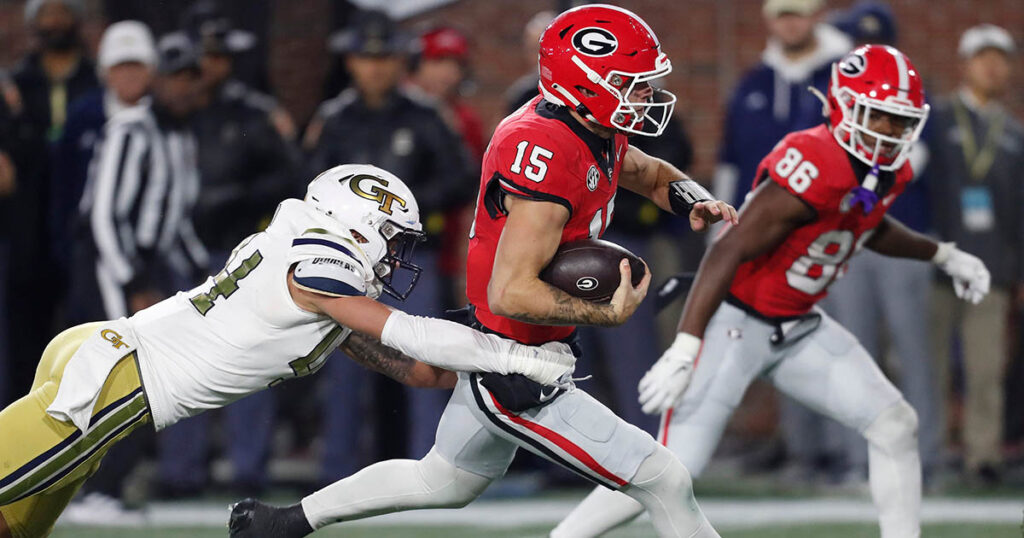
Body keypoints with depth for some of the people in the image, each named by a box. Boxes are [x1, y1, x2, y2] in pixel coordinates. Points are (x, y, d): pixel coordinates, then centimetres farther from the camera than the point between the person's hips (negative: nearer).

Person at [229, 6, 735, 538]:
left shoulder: (595, 132, 3)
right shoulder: (549, 158, -28)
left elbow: (652, 174, 23)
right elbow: (512, 292, -31)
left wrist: (696, 202, 2)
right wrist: (609, 314, -29)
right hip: (517, 382, -11)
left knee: (445, 482, 30)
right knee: (665, 482, -8)